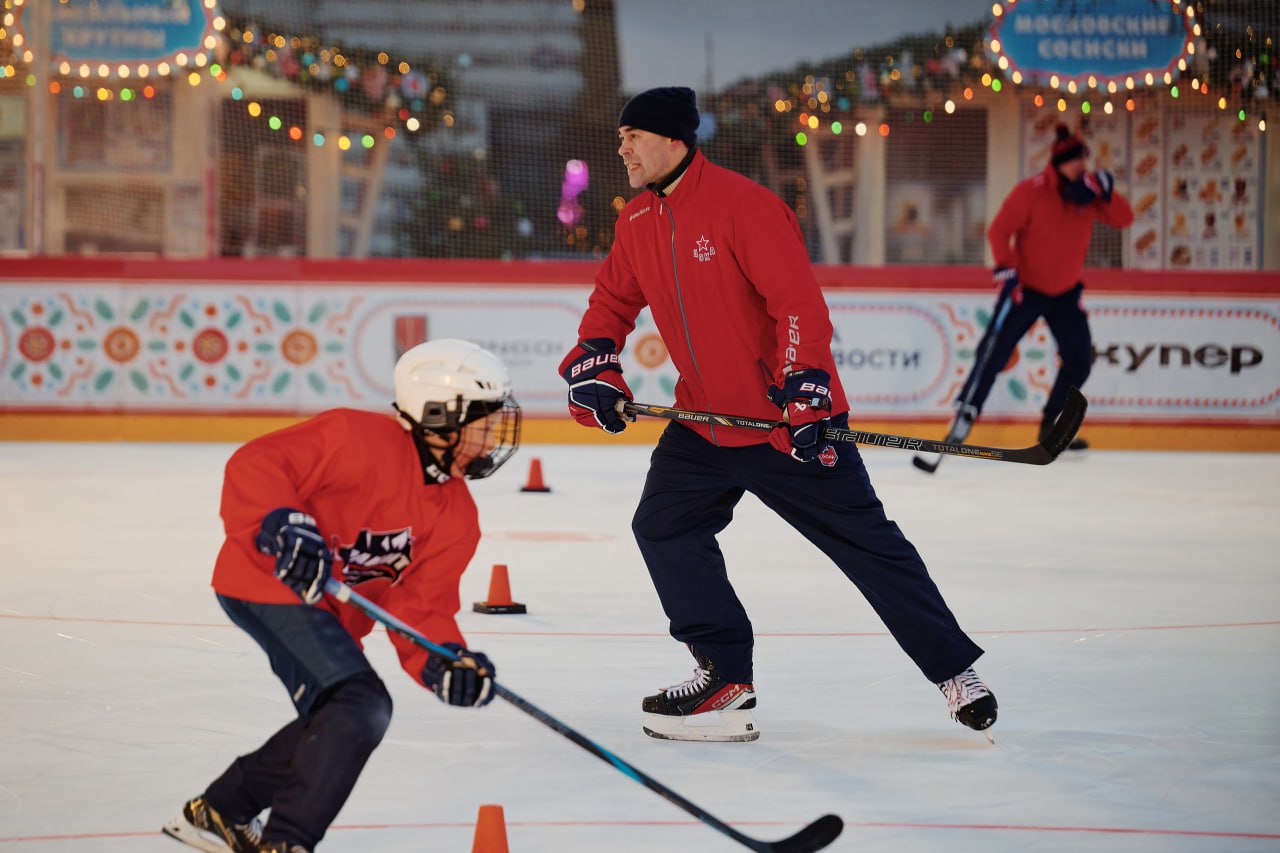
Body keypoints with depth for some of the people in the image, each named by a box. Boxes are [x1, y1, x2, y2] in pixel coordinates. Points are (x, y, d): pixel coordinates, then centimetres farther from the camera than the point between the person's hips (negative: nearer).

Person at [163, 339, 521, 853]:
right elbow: (254, 466, -23)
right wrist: (281, 524, -39)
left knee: (333, 723, 22)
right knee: (361, 705, -22)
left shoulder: (456, 517, 2)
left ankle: (219, 811, 38)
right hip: (269, 581, -10)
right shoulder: (359, 439, -20)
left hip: (330, 612, 10)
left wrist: (445, 662, -24)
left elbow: (420, 608, -5)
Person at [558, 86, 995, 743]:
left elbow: (800, 303, -23)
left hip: (786, 417, -7)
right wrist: (592, 367, 2)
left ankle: (954, 670, 8)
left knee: (866, 543, -3)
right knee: (663, 527, -3)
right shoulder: (637, 221, 6)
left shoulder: (742, 205, -19)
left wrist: (805, 394, -30)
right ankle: (726, 676, 6)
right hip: (705, 419, 8)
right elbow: (614, 301, 18)